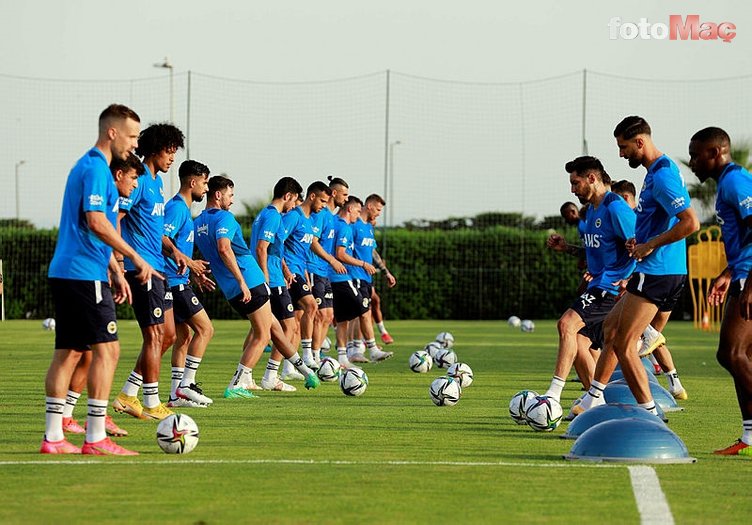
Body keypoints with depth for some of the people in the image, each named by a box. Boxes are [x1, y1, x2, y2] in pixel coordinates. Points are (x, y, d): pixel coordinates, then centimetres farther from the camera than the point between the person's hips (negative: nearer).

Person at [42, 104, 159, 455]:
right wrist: (136, 259, -17)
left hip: (64, 272, 10)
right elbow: (96, 222, -21)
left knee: (67, 353, 9)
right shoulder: (96, 169, -12)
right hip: (85, 275, -10)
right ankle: (95, 438, -10)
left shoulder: (88, 166, 20)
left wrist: (115, 271, 27)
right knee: (106, 349, -8)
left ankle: (53, 436, 8)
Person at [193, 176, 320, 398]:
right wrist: (242, 282, -27)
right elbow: (224, 249, -27)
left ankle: (305, 371, 28)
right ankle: (235, 386, -12)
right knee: (262, 335, -3)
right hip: (249, 282, -9)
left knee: (273, 327, 19)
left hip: (230, 289, 9)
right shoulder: (224, 218, -13)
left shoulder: (198, 223, 14)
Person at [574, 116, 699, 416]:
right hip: (657, 271, 11)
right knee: (611, 327, 21)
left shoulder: (662, 175, -18)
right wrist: (639, 241, 11)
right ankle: (594, 399, 31)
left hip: (656, 272, -11)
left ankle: (649, 415, -3)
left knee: (623, 344, -6)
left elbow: (691, 222, -27)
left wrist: (650, 245, -19)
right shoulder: (658, 171, 15)